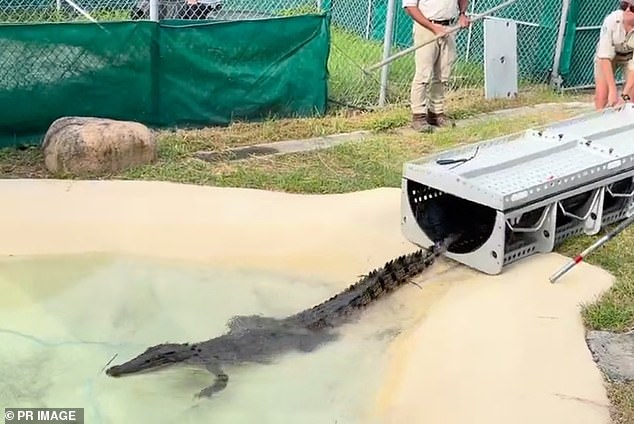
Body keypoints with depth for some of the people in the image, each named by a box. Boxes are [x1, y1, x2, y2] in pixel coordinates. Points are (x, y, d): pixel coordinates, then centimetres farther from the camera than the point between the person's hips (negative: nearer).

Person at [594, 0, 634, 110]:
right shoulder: (611, 21, -34)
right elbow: (605, 57, -31)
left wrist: (625, 95, -40)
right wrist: (613, 90, -36)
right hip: (608, 54, 0)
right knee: (601, 94, -11)